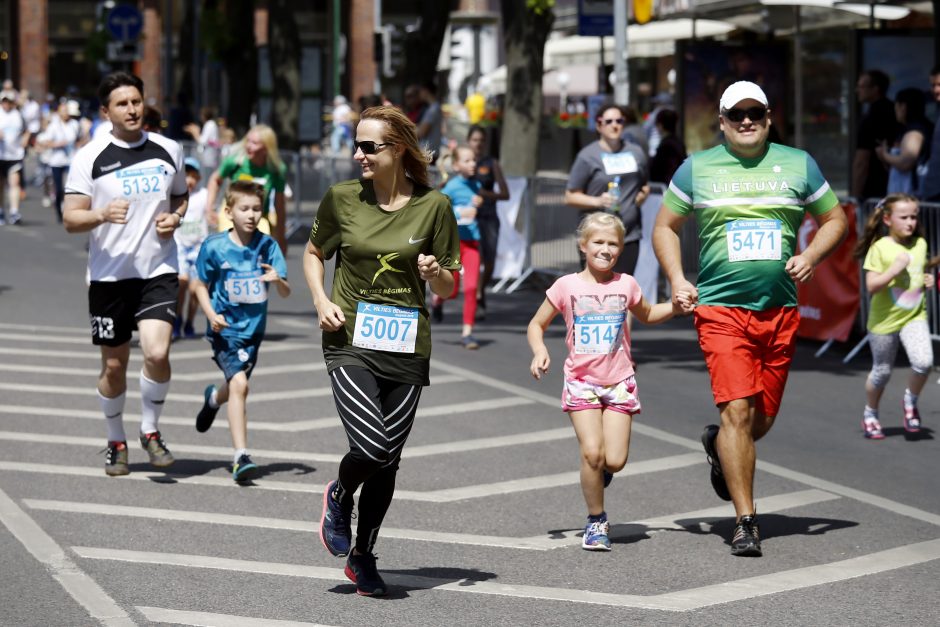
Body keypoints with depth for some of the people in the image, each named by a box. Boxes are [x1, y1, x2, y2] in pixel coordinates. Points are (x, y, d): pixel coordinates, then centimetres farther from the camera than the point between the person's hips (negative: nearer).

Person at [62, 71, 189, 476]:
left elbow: (181, 196, 22)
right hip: (109, 274, -1)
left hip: (158, 271, 1)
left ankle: (150, 430, 5)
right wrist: (102, 215, -28)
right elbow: (71, 219, -7)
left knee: (157, 353, -17)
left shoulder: (168, 151, 5)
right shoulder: (90, 157, -4)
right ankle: (116, 442, 28)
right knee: (114, 365, 7)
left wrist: (175, 218, 0)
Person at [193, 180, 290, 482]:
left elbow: (286, 292, -6)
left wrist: (277, 280, -30)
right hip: (225, 329, -4)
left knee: (237, 384, 19)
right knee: (239, 383, -21)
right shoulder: (214, 247, -10)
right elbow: (201, 284, 2)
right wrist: (211, 315, -14)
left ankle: (214, 398, 58)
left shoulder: (267, 246, -6)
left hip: (253, 329, 4)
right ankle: (241, 457, -19)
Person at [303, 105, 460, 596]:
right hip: (350, 342, -1)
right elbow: (314, 253, 16)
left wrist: (435, 273, -17)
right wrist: (321, 300, -1)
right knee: (371, 447, -19)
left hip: (406, 349, 1)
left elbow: (447, 289, 6)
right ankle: (339, 496, 16)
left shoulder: (433, 206, -2)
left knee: (388, 462, 6)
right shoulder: (342, 197, -1)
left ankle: (362, 557, 27)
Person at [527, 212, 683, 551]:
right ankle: (596, 521, 4)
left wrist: (675, 307, 6)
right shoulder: (567, 287, -2)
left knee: (614, 460, -9)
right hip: (581, 381, -1)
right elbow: (536, 324, 8)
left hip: (619, 383, 1)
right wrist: (539, 351, -11)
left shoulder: (625, 285, 4)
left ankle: (601, 470, 29)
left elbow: (647, 315, 24)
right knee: (592, 453, -14)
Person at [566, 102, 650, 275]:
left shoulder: (636, 153, 12)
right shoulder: (588, 156, -3)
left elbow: (645, 185, 28)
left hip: (629, 235, 4)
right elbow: (570, 197, -2)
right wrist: (598, 201, -17)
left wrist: (643, 194, 5)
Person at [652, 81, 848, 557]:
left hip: (780, 311, 3)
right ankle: (745, 522, -8)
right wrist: (677, 281, 0)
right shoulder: (696, 169, 5)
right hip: (720, 309, -2)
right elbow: (665, 227, 14)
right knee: (737, 411, -14)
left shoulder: (798, 165, 8)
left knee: (763, 418, 7)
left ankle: (720, 448, 43)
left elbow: (834, 220, 17)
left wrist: (810, 257, -2)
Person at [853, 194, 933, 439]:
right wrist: (894, 269, -26)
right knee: (882, 371, 10)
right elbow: (871, 286, -17)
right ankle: (870, 415, 33)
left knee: (924, 362, -19)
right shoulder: (880, 248, -13)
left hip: (914, 315, 3)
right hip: (885, 318, -3)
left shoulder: (920, 244, 4)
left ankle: (910, 401, 9)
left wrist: (928, 279, 2)